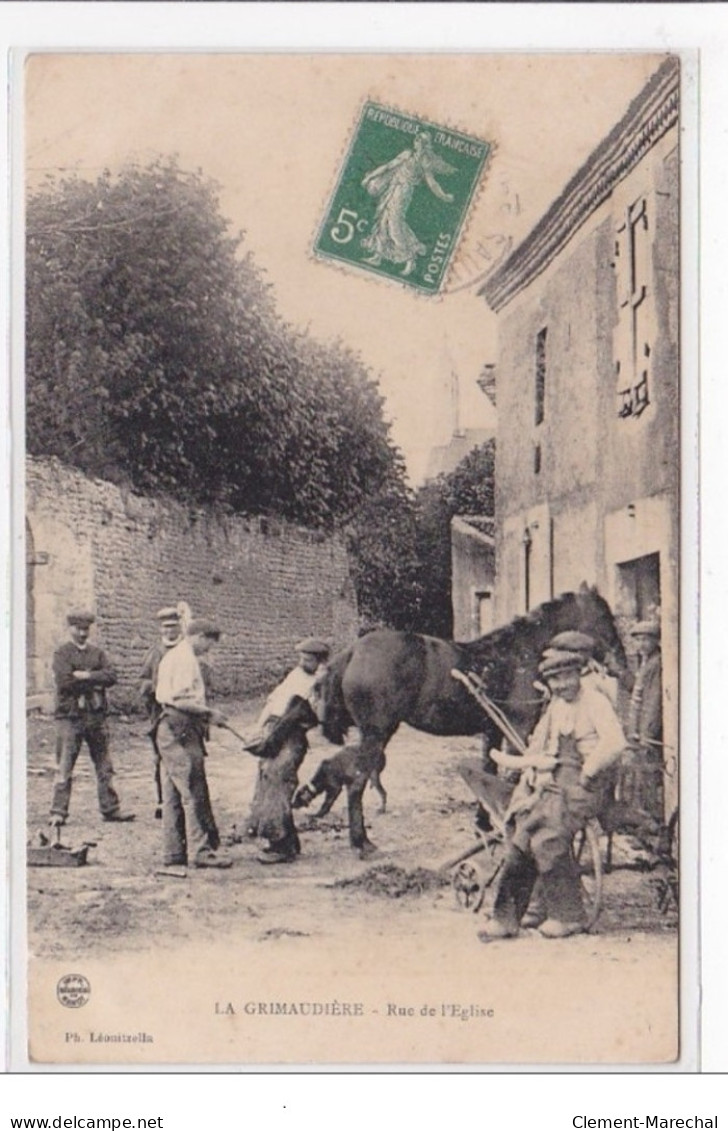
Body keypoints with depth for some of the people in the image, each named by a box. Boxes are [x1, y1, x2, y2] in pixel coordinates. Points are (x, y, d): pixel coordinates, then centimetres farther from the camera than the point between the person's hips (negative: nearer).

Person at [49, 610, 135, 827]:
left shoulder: (97, 653, 13)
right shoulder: (61, 653, 0)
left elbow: (111, 676, -1)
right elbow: (65, 681, -15)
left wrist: (85, 676, -12)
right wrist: (95, 683, -9)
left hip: (97, 715, 5)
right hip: (70, 715, -4)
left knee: (104, 766, 8)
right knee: (64, 766, -3)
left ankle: (110, 809, 14)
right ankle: (58, 812, 2)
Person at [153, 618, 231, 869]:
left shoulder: (172, 656, 19)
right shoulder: (185, 659, -12)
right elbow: (181, 700, -21)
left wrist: (205, 713, 16)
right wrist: (209, 713, -12)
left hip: (168, 728, 11)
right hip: (181, 730, -11)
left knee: (172, 795, 12)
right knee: (194, 792, -7)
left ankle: (174, 851, 16)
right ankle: (200, 850, -5)